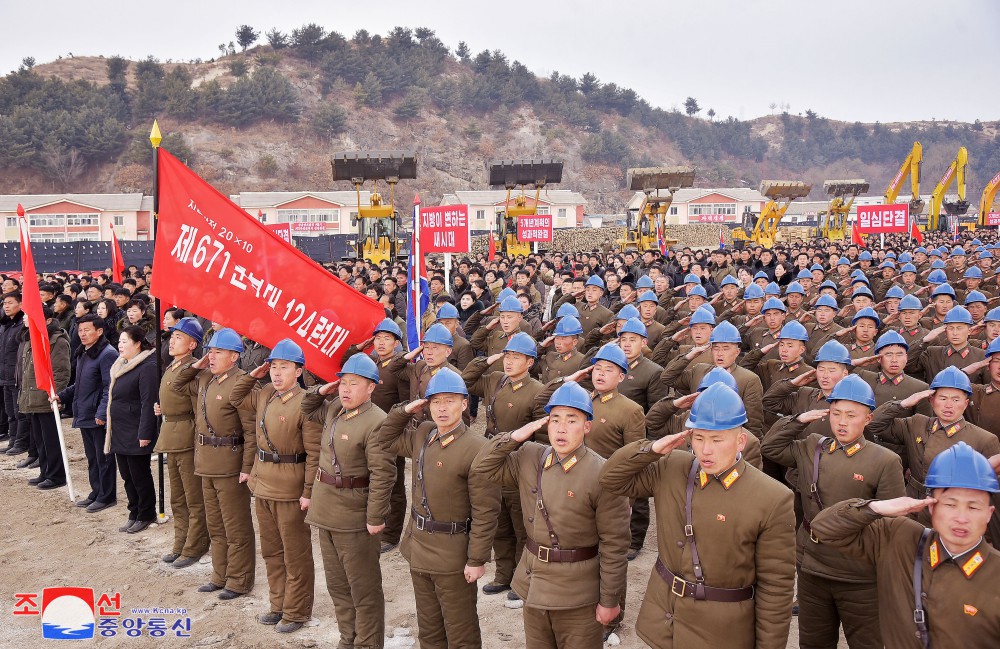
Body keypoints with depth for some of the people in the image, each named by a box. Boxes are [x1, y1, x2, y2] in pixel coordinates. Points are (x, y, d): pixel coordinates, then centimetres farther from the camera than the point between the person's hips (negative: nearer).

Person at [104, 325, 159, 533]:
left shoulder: (147, 367, -17)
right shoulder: (121, 366, 13)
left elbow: (148, 403, -21)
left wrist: (145, 434, -22)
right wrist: (112, 429, 18)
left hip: (136, 434, -9)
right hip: (120, 433, 9)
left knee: (140, 476, 3)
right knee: (127, 476, 15)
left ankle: (146, 516, 17)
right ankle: (135, 514, 26)